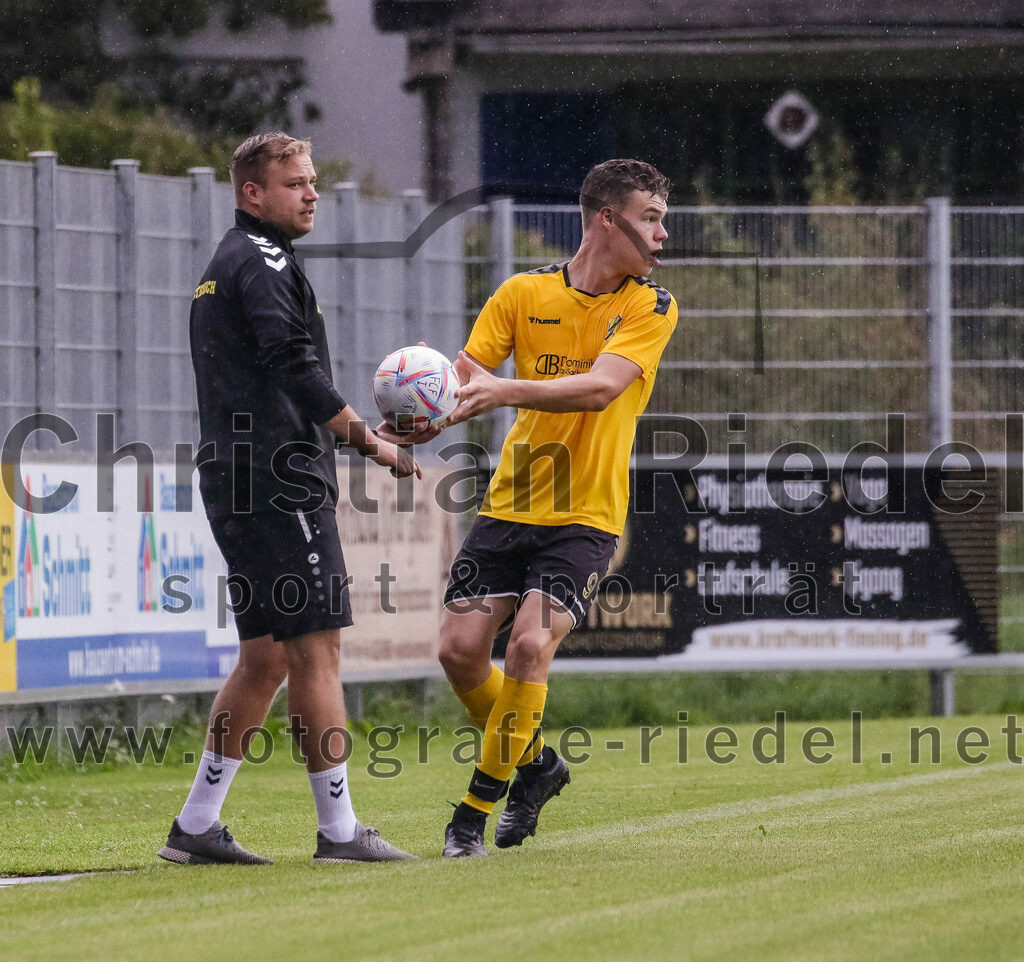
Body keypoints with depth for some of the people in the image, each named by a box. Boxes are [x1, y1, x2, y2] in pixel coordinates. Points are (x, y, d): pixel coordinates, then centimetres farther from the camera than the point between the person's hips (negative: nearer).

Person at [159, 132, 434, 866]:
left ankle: (197, 825, 12)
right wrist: (369, 442, -12)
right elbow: (297, 372, -20)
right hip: (282, 481, -10)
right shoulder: (264, 264, -9)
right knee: (316, 649, -8)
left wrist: (354, 430, 22)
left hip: (235, 480, 10)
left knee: (265, 659, 12)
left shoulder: (224, 269, 22)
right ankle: (339, 830, -8)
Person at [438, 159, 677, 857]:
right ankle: (536, 761, 23)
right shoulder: (525, 293, 2)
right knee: (461, 648, -5)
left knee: (530, 645, -20)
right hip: (511, 505, 3)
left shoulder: (651, 308, -5)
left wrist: (507, 391, -34)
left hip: (587, 517, -3)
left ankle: (476, 811, -6)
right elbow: (464, 374, -1)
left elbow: (601, 387, -20)